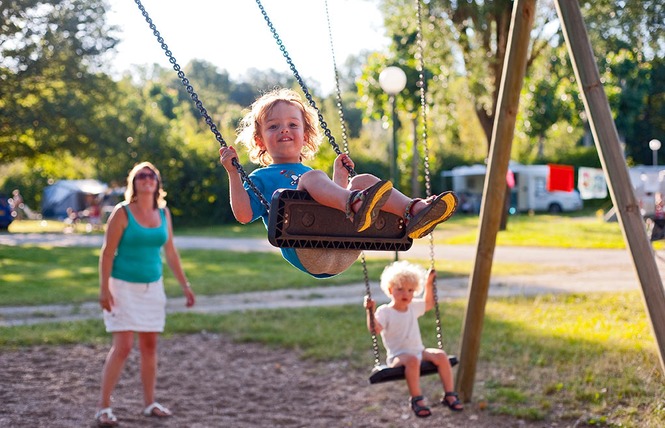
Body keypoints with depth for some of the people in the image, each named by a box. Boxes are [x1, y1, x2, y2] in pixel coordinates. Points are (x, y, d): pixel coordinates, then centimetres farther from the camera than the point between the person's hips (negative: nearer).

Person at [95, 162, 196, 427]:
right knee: (122, 347, -10)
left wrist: (185, 285, 10)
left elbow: (170, 252, 12)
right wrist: (104, 289, -17)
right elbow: (107, 253, -11)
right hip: (124, 287, -5)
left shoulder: (164, 213, 6)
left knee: (149, 346, 9)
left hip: (152, 288, 5)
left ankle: (150, 403, 19)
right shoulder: (122, 212, -10)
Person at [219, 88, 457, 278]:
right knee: (313, 177, -23)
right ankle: (355, 204, -54)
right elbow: (243, 215, 4)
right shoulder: (261, 178, 21)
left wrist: (340, 177, 34)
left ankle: (413, 211, -32)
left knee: (363, 181, -6)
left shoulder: (311, 177, 38)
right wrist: (233, 172, 2)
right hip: (308, 255, -5)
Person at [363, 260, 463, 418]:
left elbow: (429, 304, 33)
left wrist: (429, 284, 25)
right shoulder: (384, 311, -6)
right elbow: (375, 329, -22)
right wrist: (371, 311, -36)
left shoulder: (413, 307, 14)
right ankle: (416, 399, -30)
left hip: (419, 351, 6)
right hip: (398, 356, -6)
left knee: (440, 355, -19)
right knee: (412, 360, -39)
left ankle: (449, 395, -12)